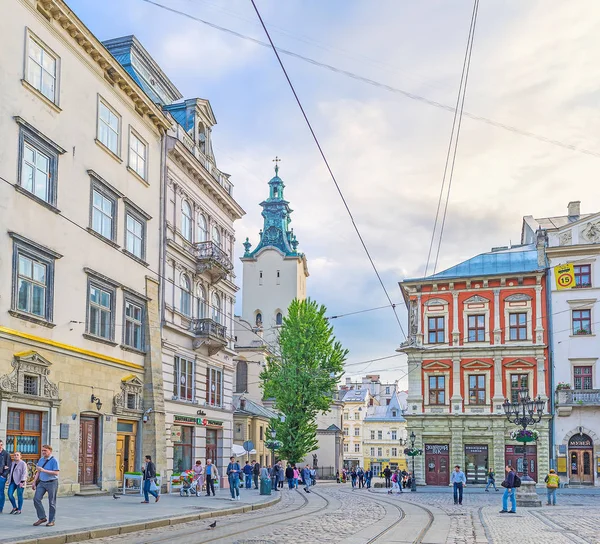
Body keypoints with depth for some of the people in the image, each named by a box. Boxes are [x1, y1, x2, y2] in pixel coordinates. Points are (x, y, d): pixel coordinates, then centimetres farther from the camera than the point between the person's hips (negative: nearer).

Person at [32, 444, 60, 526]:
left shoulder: (54, 460, -10)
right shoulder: (41, 460, 11)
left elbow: (56, 472, -18)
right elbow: (38, 472, 18)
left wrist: (44, 470, -23)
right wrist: (34, 482, 12)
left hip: (51, 483, -6)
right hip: (41, 483, 6)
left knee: (51, 502, 2)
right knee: (36, 499, -6)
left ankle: (51, 521, 12)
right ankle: (42, 518, 7)